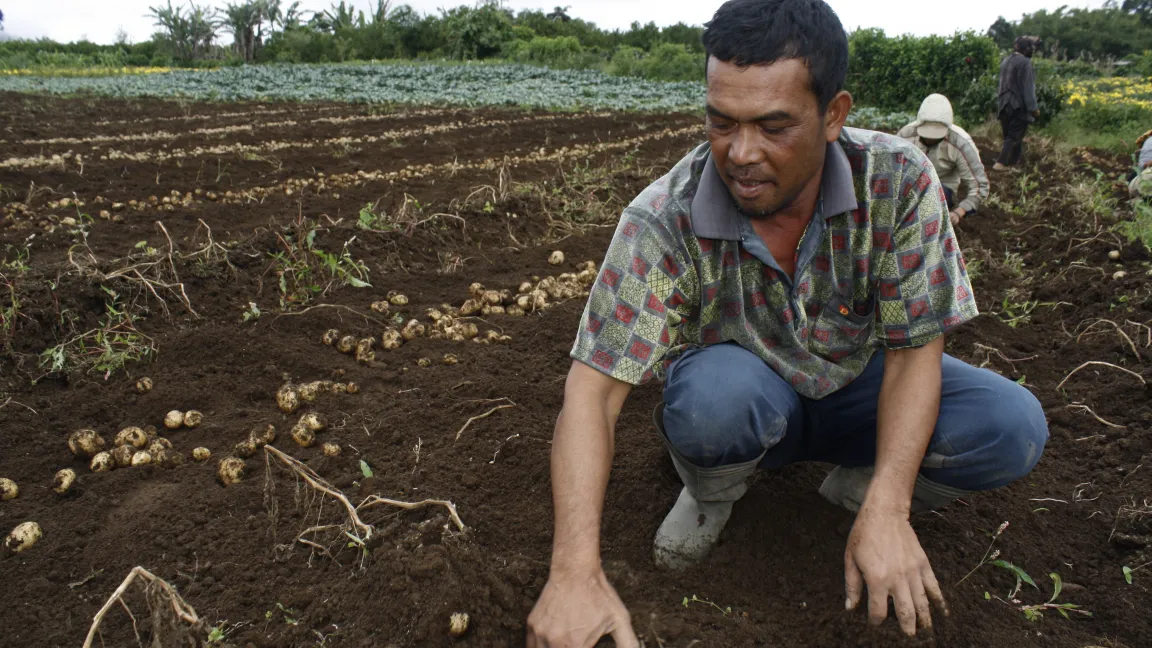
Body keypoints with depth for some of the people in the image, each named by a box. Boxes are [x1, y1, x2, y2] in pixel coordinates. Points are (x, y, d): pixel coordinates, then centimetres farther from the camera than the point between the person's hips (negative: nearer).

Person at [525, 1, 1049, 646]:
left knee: (1013, 426, -22)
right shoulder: (664, 221, -28)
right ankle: (711, 495, -2)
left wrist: (886, 509, -30)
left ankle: (860, 485, 7)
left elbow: (915, 347, -17)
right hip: (741, 405, -2)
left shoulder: (898, 179, -22)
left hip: (857, 386, 2)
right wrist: (577, 572, -42)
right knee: (715, 387, -37)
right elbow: (593, 388, -31)